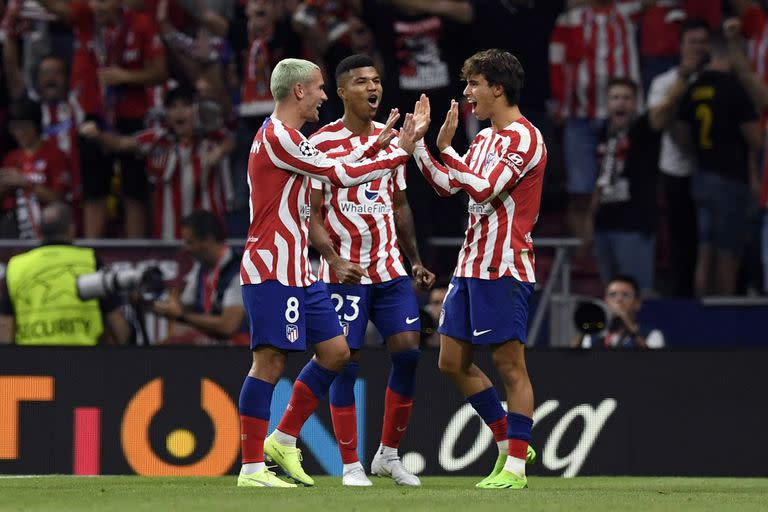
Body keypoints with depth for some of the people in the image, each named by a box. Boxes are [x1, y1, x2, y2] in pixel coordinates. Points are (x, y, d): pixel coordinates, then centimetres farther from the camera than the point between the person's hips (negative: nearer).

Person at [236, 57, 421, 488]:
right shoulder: (278, 137, -15)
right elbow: (343, 176, -17)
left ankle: (283, 441, 19)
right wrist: (401, 152, -9)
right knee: (271, 361, -10)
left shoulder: (286, 138, 17)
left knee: (335, 352, 11)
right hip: (272, 270, -10)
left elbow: (336, 170, 27)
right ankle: (252, 468, -7)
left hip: (298, 271, 10)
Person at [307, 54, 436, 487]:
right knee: (347, 363, -3)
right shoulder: (323, 143, -7)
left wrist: (416, 260, 13)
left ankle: (389, 454, 11)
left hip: (390, 268, 5)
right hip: (345, 270, -5)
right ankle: (351, 464, 5)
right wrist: (335, 261, -22)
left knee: (408, 352, -2)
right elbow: (311, 212, -9)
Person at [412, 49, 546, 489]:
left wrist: (445, 148, -17)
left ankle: (515, 466, -3)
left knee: (510, 365, -6)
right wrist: (420, 142, 16)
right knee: (453, 363, 10)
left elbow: (484, 189, -21)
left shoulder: (523, 138, -12)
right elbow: (447, 186, 22)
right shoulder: (485, 138, 17)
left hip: (503, 269, -10)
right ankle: (509, 443, 21)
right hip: (471, 266, 10)